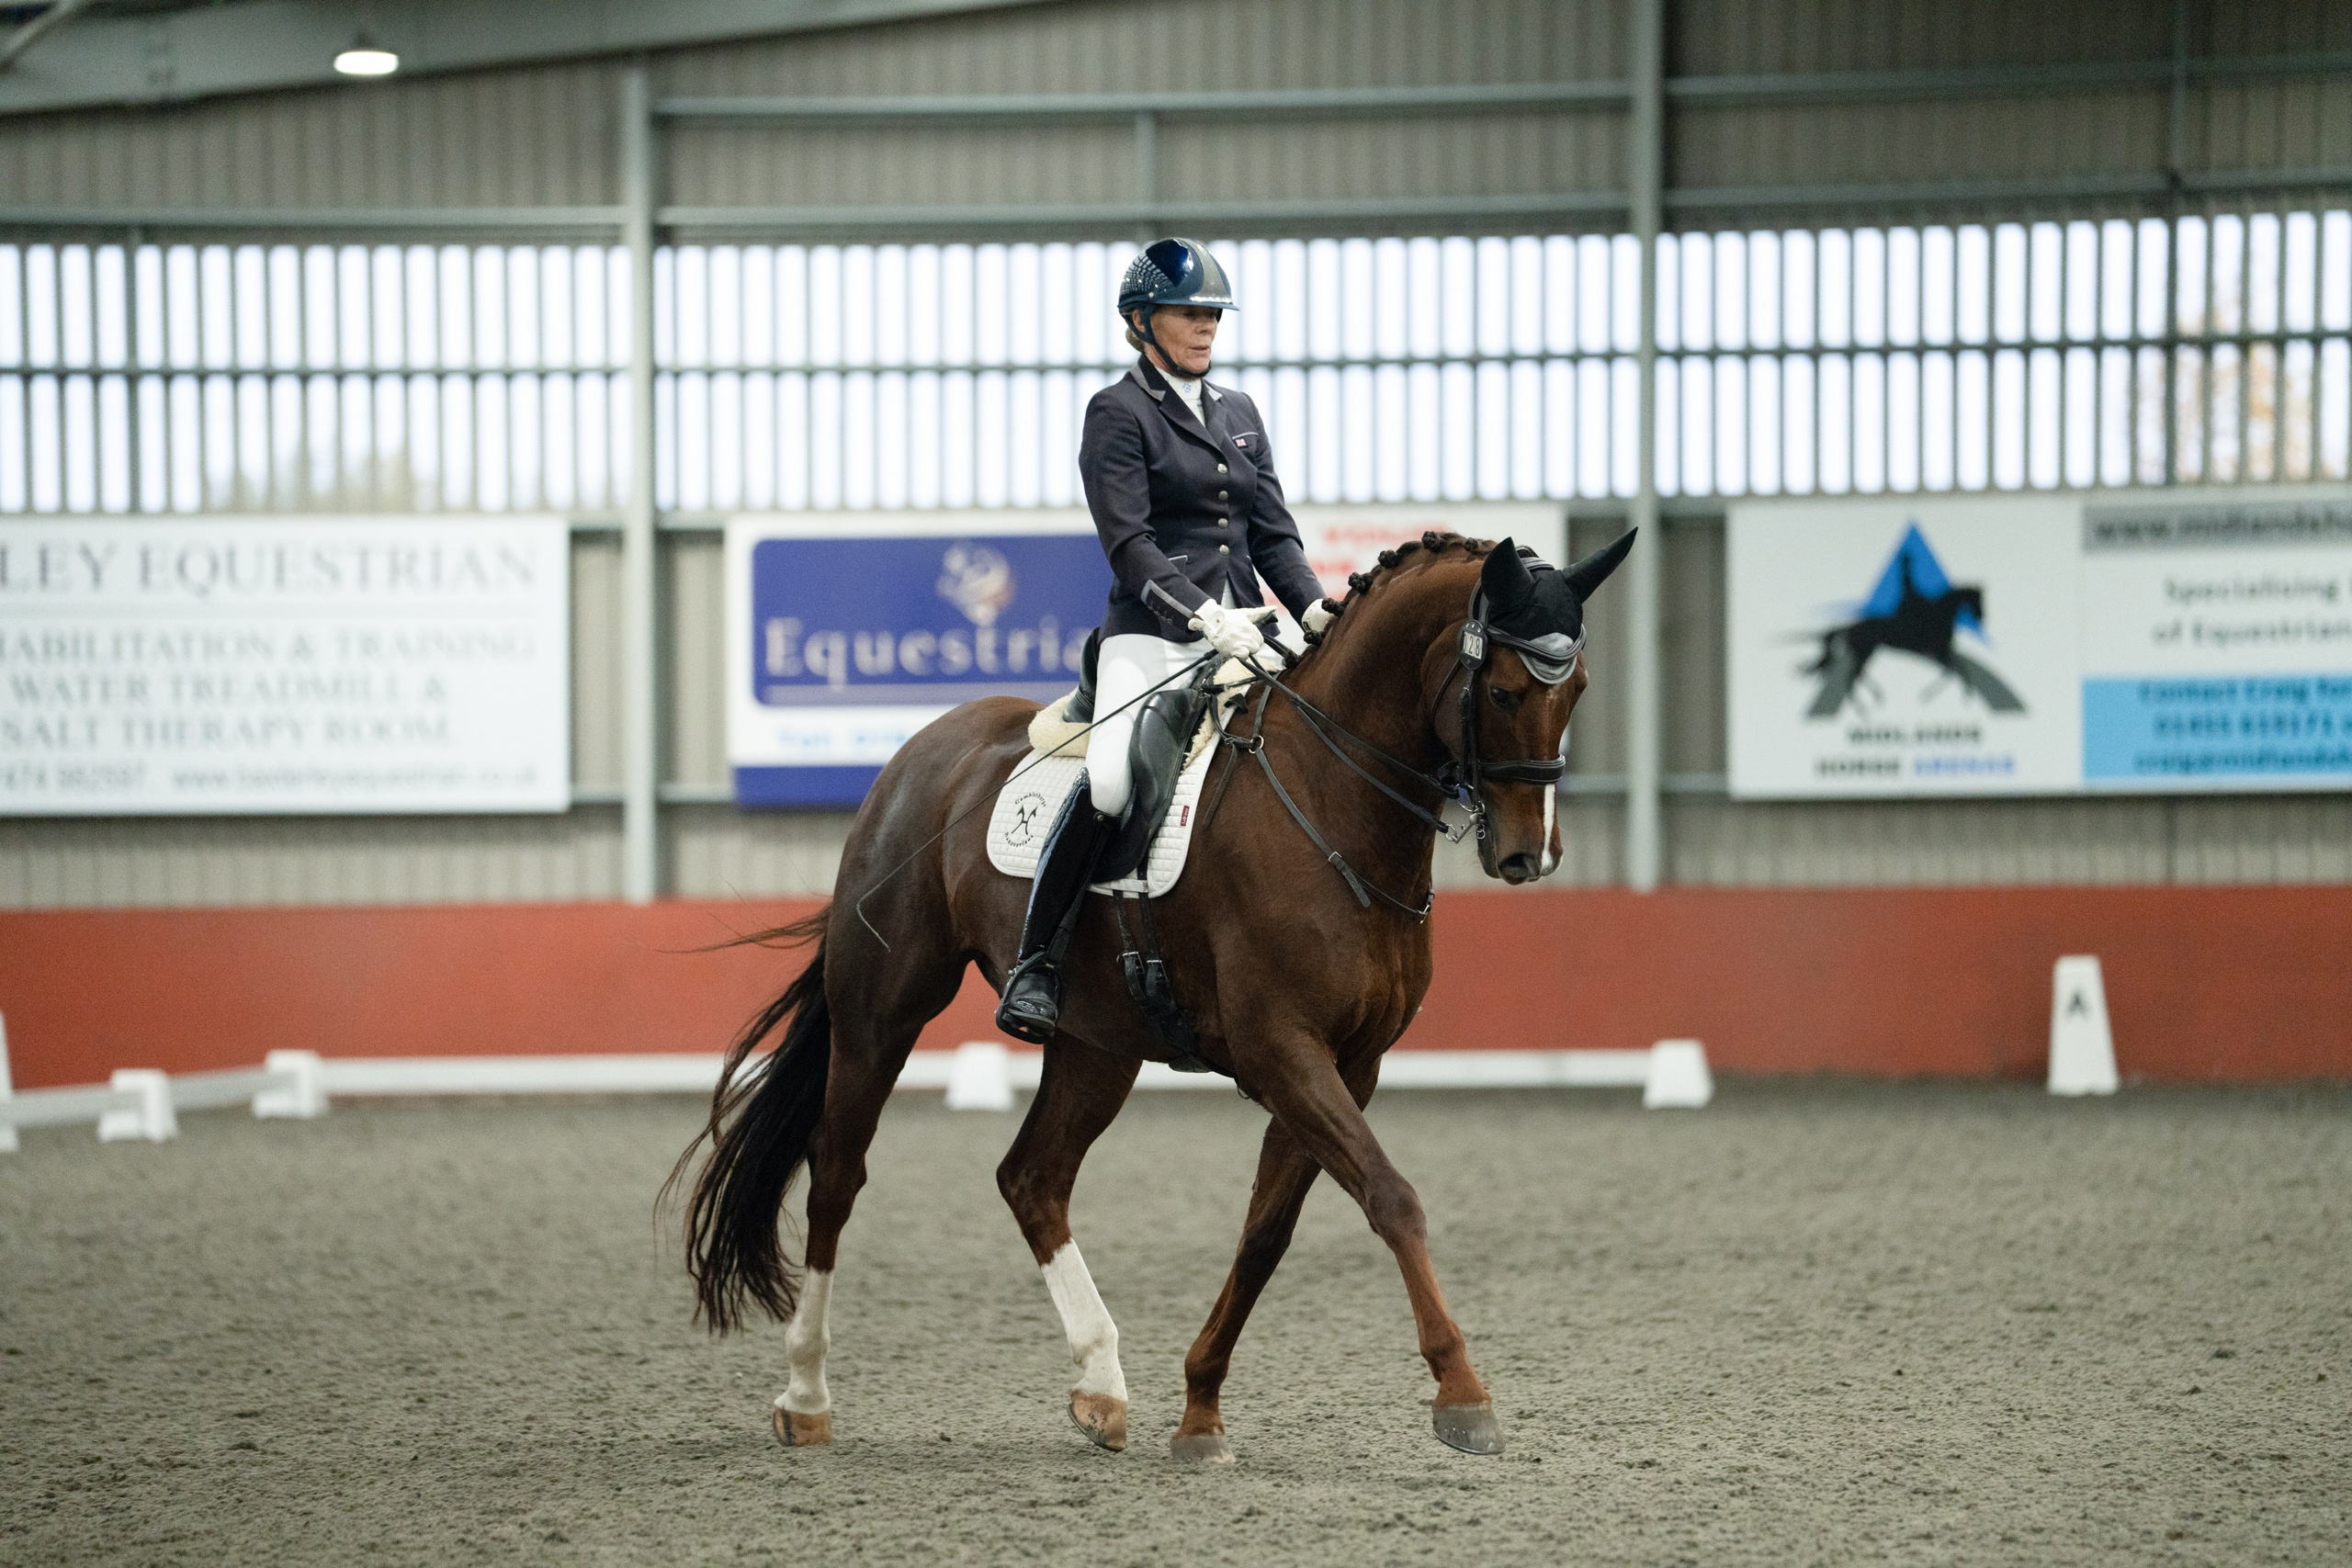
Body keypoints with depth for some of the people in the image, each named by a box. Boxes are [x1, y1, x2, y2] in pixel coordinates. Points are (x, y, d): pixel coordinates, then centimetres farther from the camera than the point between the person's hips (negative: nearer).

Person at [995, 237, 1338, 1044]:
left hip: (1244, 635, 7)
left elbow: (1273, 531, 17)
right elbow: (1130, 544, -10)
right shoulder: (1118, 414, 0)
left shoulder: (1239, 413, 20)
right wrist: (1203, 617, -22)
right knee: (1109, 781, -28)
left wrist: (1313, 608, -2)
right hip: (1153, 636, -7)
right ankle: (1035, 966, -19)